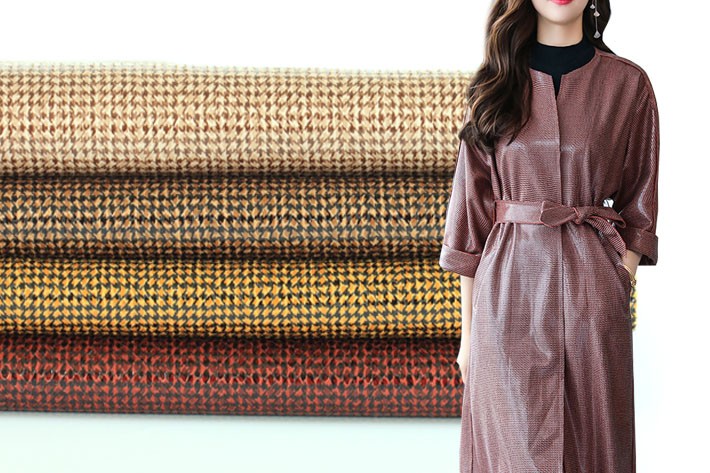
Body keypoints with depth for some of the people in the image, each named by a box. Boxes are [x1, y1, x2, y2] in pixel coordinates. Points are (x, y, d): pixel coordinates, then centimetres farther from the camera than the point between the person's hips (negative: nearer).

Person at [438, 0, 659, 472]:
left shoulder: (629, 84, 3)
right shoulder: (495, 83, 5)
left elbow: (639, 203, 9)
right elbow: (472, 205, 6)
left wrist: (621, 277, -7)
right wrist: (468, 327, 4)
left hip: (591, 290, 0)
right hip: (509, 289, 1)